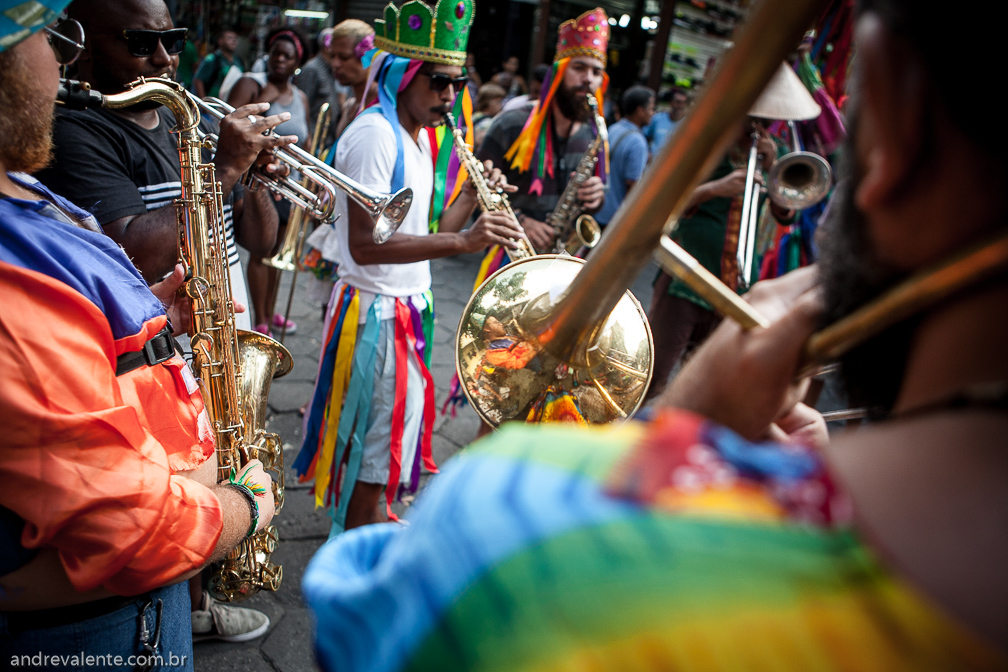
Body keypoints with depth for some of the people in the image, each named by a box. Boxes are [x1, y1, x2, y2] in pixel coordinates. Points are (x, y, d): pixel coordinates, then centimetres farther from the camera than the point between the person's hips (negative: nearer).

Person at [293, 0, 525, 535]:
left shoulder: (421, 136, 11)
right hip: (377, 314, -10)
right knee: (376, 457, 1)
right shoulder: (374, 134, -19)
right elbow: (365, 245, -28)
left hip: (408, 306, 10)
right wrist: (462, 241, -34)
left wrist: (472, 196, -3)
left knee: (380, 445, 22)